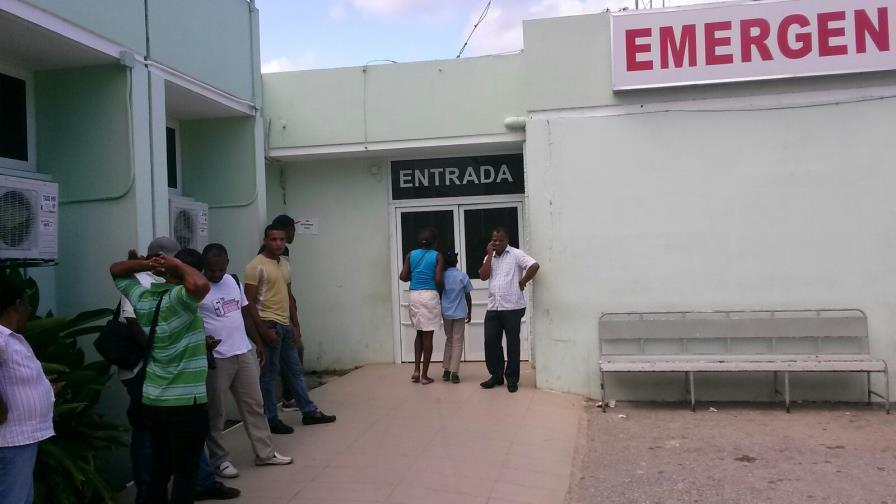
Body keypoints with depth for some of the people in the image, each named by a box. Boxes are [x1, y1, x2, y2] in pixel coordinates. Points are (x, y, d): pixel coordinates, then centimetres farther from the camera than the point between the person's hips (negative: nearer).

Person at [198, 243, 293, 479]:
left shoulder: (233, 281, 10)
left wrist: (258, 342, 18)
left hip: (244, 354, 7)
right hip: (215, 359, -7)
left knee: (254, 405, 12)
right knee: (215, 413, 5)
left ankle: (265, 453, 23)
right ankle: (220, 460, 18)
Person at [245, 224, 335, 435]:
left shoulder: (285, 264, 13)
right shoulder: (256, 266, -11)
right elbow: (249, 301, -14)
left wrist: (296, 325, 13)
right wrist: (263, 330, -18)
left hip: (285, 325, 8)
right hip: (269, 325, -8)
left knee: (296, 370, 14)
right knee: (269, 373, 1)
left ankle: (309, 412, 23)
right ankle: (271, 419, 11)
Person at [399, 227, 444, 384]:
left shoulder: (411, 255, 7)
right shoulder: (437, 256, -3)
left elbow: (403, 277, 2)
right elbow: (438, 279, -11)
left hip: (414, 296, 4)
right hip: (429, 296, -4)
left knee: (419, 333, 20)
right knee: (427, 335, 2)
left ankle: (416, 370, 11)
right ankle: (424, 375, 6)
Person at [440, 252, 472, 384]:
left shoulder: (442, 276, -1)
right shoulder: (463, 276, -4)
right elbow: (468, 297, -1)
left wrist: (439, 312, 18)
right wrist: (469, 312, 11)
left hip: (446, 313, 2)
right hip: (459, 313, -2)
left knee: (449, 340, 17)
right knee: (457, 341, 3)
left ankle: (446, 371, 15)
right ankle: (454, 373, -4)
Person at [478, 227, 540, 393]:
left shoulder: (516, 254, -4)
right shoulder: (489, 257, 14)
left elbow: (534, 266, -16)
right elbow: (483, 276, -1)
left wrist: (522, 282, -9)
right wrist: (490, 254, -2)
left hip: (512, 307, -5)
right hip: (493, 307, 5)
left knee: (512, 343, 3)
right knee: (491, 342, 6)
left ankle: (512, 378, 14)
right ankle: (496, 375, 21)